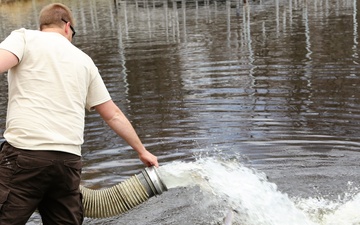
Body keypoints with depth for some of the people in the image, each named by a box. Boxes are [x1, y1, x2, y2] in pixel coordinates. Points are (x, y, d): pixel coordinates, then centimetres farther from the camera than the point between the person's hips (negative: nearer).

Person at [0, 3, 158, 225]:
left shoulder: (24, 37, 10)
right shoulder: (84, 60, 21)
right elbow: (113, 114, 24)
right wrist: (142, 150, 34)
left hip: (25, 154, -4)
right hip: (70, 161, 5)